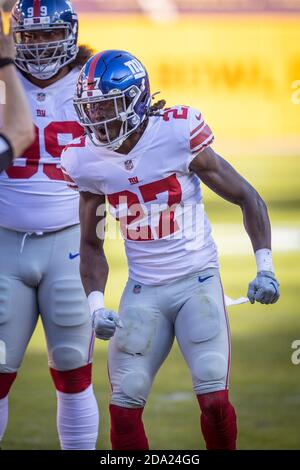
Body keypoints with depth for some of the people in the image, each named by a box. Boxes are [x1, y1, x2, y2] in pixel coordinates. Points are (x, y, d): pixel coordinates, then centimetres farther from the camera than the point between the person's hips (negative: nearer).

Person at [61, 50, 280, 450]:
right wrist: (95, 304, -4)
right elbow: (91, 244, 11)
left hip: (198, 282, -3)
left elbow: (247, 199, -4)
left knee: (214, 400, -14)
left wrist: (265, 268, -12)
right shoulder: (88, 161, -2)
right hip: (143, 292, 3)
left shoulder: (178, 135, -14)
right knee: (123, 409, -4)